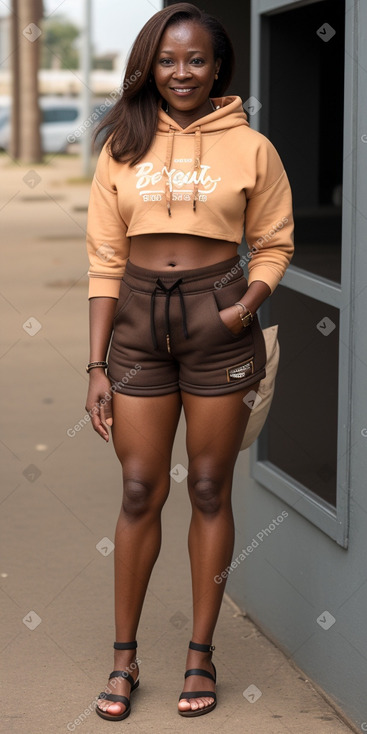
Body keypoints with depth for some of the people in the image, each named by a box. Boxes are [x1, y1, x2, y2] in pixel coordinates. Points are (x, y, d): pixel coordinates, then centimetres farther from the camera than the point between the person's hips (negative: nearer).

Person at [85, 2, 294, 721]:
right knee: (140, 492, 5)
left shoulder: (251, 147, 1)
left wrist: (247, 304, -14)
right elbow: (104, 259, 5)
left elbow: (274, 244, 6)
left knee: (209, 490, 6)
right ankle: (124, 656, 16)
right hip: (138, 323, 2)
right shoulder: (124, 147, 6)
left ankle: (201, 654, 17)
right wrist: (97, 366, 1)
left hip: (218, 325, -1)